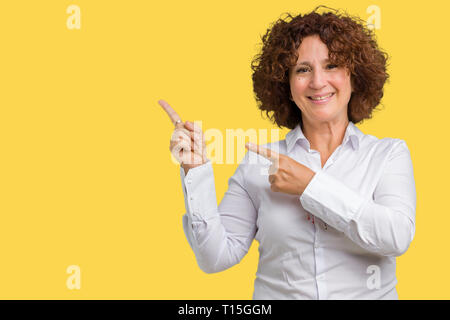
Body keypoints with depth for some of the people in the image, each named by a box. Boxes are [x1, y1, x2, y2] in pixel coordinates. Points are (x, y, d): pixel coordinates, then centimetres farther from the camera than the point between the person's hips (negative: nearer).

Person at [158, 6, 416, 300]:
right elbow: (217, 256, 0)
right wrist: (197, 171, -8)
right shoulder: (259, 161, 4)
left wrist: (310, 185, -10)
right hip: (276, 293, 0)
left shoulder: (389, 153, 4)